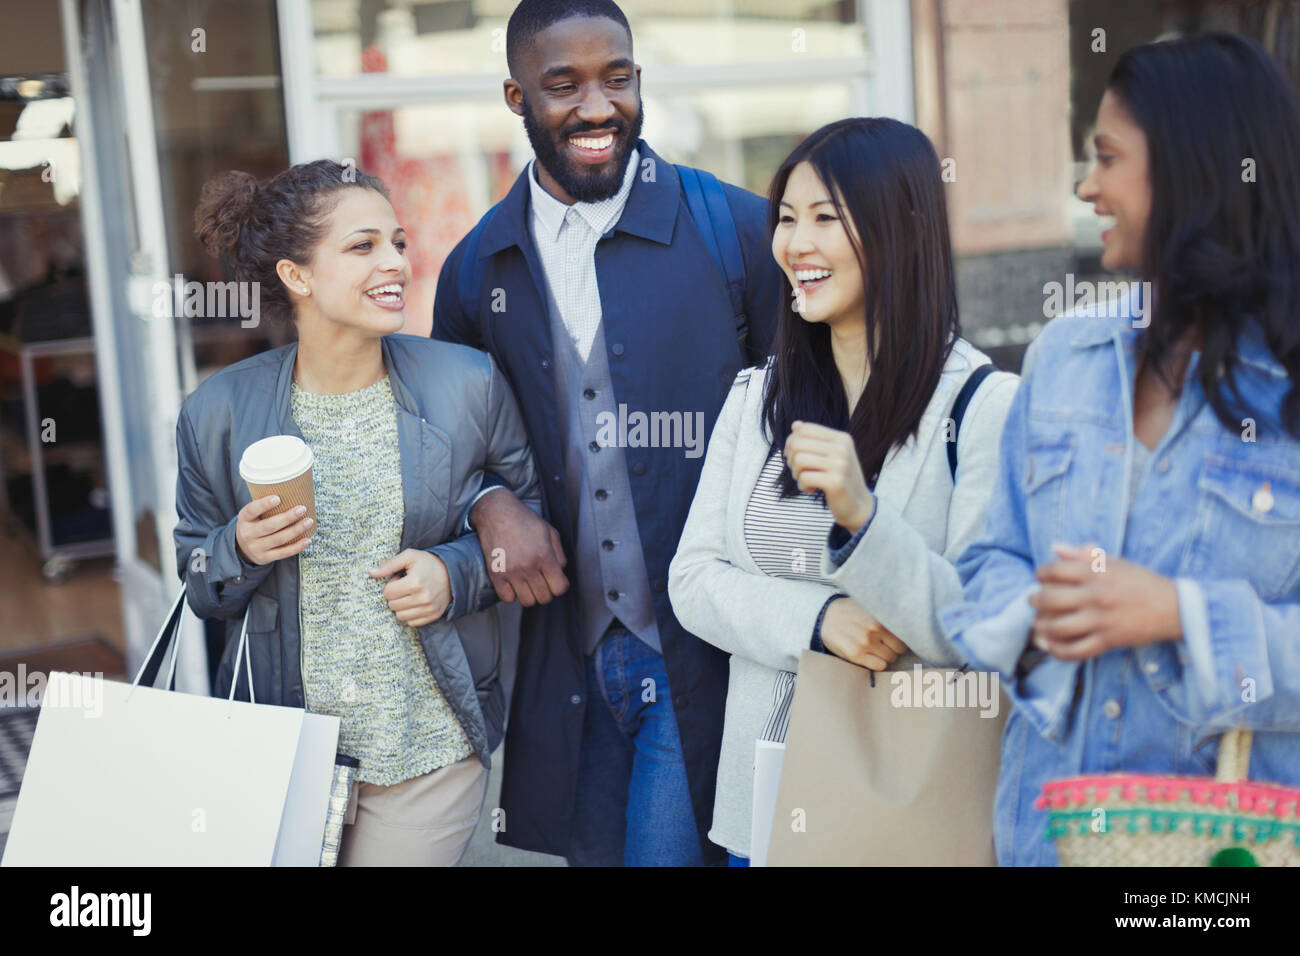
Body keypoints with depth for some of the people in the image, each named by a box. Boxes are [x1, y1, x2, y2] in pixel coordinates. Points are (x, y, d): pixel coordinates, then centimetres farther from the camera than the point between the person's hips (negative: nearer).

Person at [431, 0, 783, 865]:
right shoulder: (479, 267, 5)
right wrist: (489, 505, -6)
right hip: (567, 655, 4)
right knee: (590, 848, 17)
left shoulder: (737, 229, -5)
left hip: (705, 652, -3)